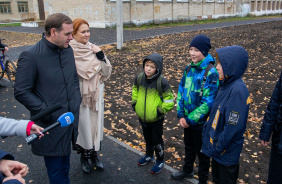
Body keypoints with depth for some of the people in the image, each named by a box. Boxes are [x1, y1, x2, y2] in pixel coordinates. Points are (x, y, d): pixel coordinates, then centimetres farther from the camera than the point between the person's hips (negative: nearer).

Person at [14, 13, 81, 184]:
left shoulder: (68, 50, 2)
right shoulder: (31, 56, -18)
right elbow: (21, 92, -15)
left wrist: (77, 100, 3)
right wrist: (47, 112, -17)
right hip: (51, 126, -6)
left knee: (65, 159, 24)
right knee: (56, 169, 11)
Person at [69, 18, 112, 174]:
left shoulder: (93, 49, 2)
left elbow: (106, 71, -1)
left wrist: (100, 55, -14)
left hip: (95, 95, 5)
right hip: (79, 96, -4)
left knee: (95, 124, 15)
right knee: (82, 125, 10)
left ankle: (94, 154, 35)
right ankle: (84, 156, 32)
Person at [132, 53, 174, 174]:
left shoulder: (162, 82, -22)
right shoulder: (139, 78, -8)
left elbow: (169, 100, -14)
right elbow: (135, 90, 14)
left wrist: (160, 110, -16)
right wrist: (134, 103, 7)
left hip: (156, 119, -5)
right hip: (142, 117, 5)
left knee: (157, 141, 13)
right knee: (147, 138, 26)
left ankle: (160, 161, 35)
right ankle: (149, 155, 50)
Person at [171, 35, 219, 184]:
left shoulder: (211, 73, -21)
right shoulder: (189, 68, 0)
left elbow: (208, 102, -22)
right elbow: (181, 91, 3)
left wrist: (190, 119, -17)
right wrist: (181, 114, -5)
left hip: (200, 122, -6)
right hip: (187, 119, 6)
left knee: (202, 152, 13)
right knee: (189, 147, 26)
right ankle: (187, 170, 50)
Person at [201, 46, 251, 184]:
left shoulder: (238, 90, -27)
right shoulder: (226, 84, 1)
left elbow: (234, 126, -27)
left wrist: (218, 147, -19)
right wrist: (207, 128, 9)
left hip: (227, 152, -8)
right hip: (217, 147, 8)